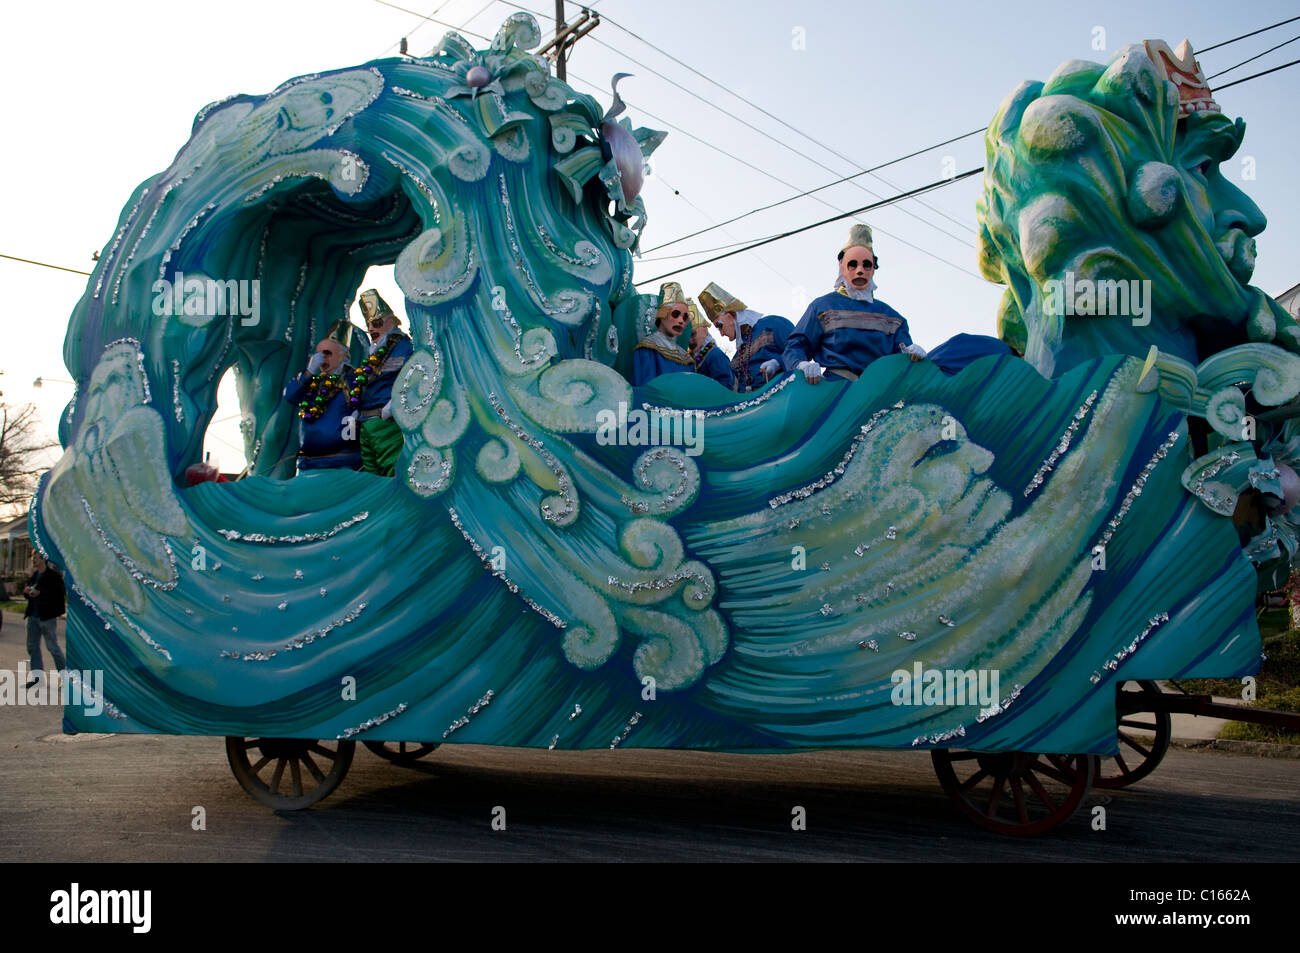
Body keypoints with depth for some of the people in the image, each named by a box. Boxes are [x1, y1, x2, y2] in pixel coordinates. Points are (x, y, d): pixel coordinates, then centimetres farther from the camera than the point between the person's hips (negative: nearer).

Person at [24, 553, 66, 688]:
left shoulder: (53, 574, -11)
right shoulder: (34, 575, 14)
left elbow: (58, 593, -18)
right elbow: (29, 594, 22)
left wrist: (39, 593, -22)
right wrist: (27, 591, -1)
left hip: (48, 616, -8)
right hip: (33, 616, 8)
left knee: (52, 646, -4)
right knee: (32, 646, 10)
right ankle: (37, 675, 18)